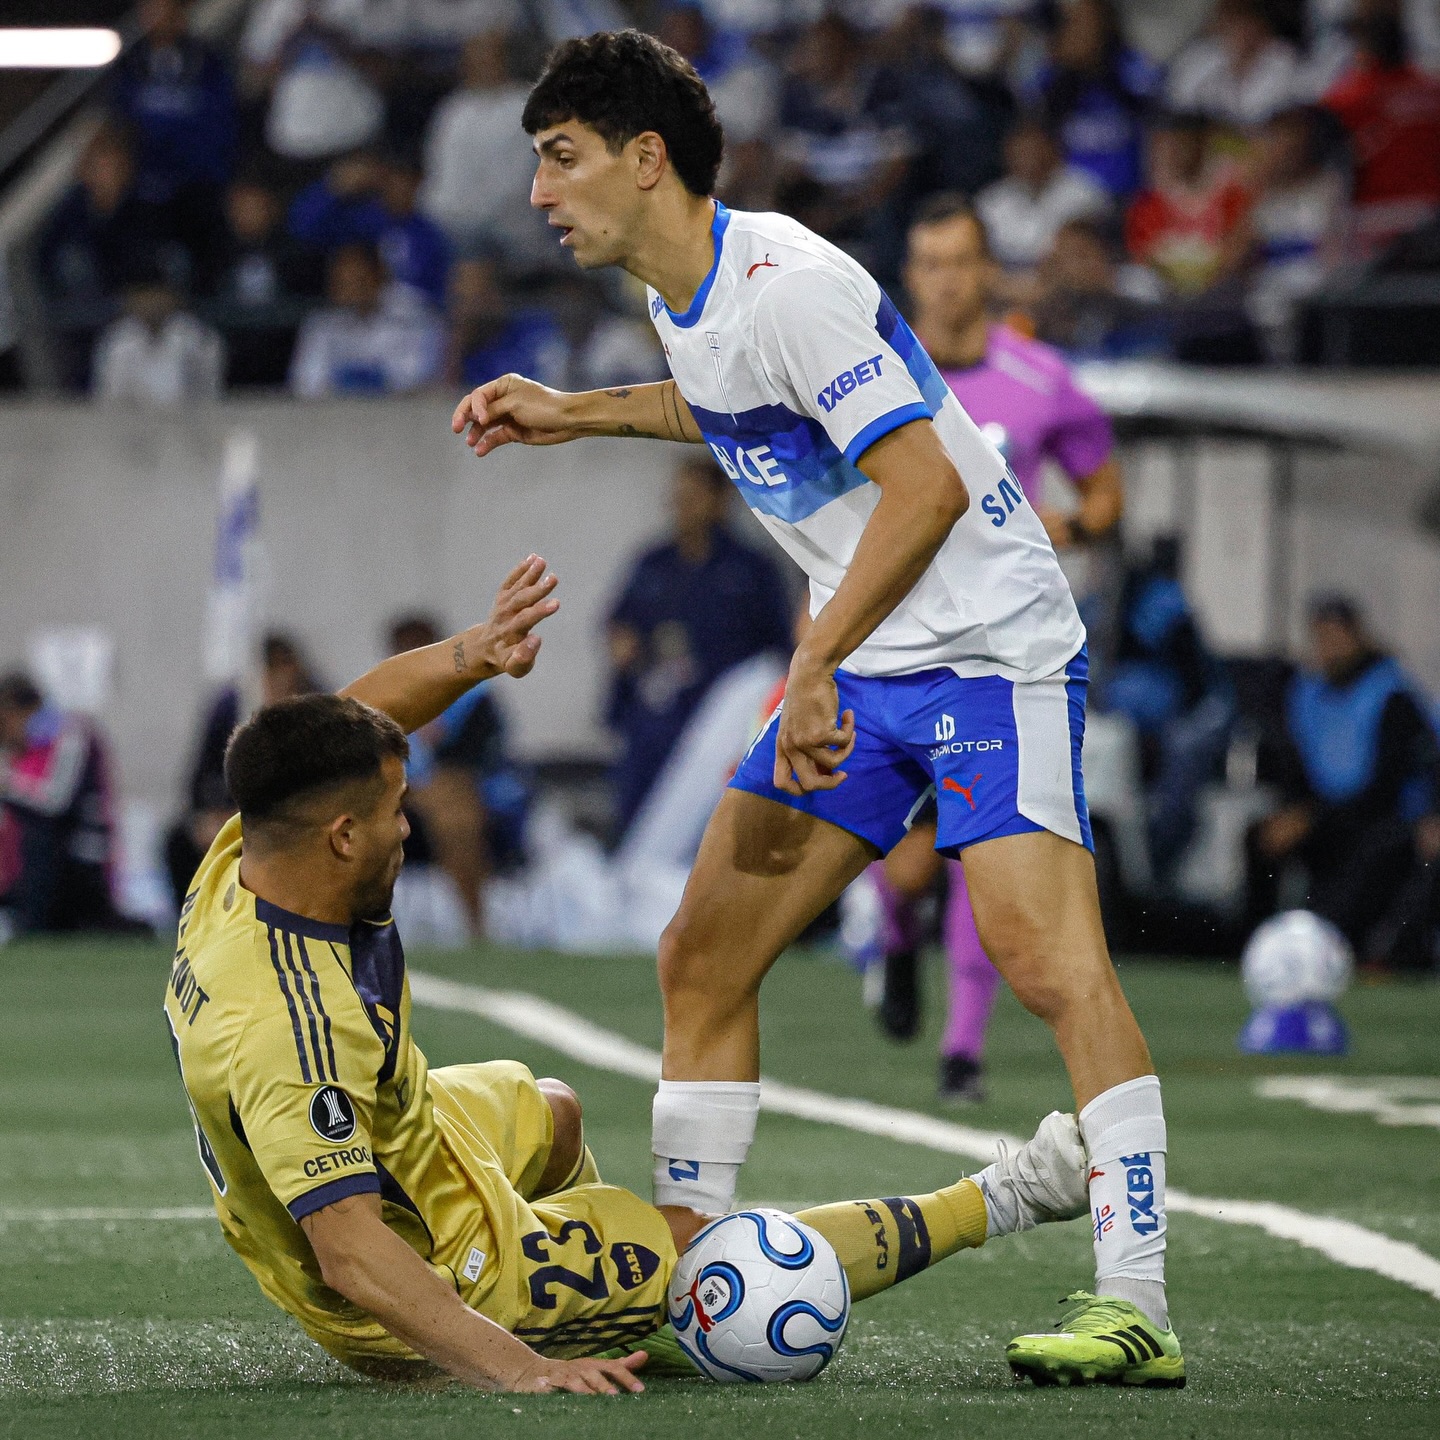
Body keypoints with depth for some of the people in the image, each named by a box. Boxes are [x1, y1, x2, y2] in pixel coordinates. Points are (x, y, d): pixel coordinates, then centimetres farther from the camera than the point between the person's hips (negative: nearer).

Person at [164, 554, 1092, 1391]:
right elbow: (350, 1255, -44)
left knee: (548, 1112, 37)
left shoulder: (239, 869, -15)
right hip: (450, 1279, -10)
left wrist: (470, 655, -13)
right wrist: (514, 1366, -50)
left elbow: (354, 724, 3)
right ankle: (999, 1202, 19)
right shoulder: (291, 1031, -41)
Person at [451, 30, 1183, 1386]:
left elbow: (926, 482, -26)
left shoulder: (786, 281, -20)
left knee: (1044, 957, -22)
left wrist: (816, 664, -28)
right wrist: (578, 413, 27)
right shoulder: (684, 296, 8)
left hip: (988, 647, -9)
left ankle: (1136, 1306, -23)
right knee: (702, 956, 5)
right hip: (856, 669, 9)